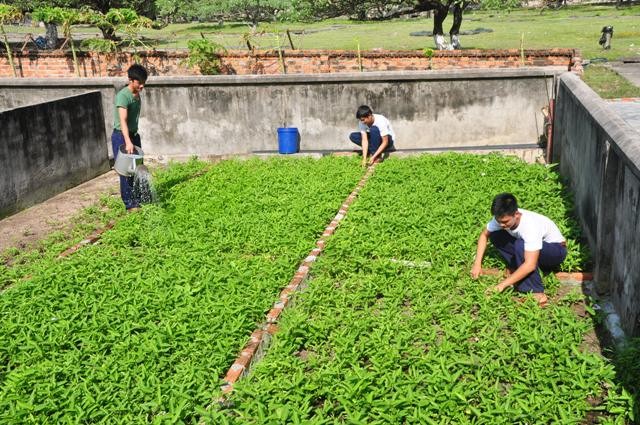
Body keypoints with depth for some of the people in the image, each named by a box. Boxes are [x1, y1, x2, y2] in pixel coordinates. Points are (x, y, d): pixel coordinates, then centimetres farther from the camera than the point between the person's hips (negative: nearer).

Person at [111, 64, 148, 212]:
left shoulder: (137, 95, 5)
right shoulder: (123, 96, -22)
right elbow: (123, 120, -33)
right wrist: (128, 142, -44)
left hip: (133, 134, 8)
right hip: (121, 137, -8)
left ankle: (139, 198, 23)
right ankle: (130, 204, 3)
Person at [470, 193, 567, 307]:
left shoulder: (530, 225, -38)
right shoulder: (502, 217, -19)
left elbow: (530, 265, -41)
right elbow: (484, 235, -1)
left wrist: (502, 285, -40)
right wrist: (477, 263, -12)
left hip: (556, 250, -7)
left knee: (520, 245, -36)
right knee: (495, 236, -12)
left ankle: (537, 292, -25)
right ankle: (519, 273, -6)